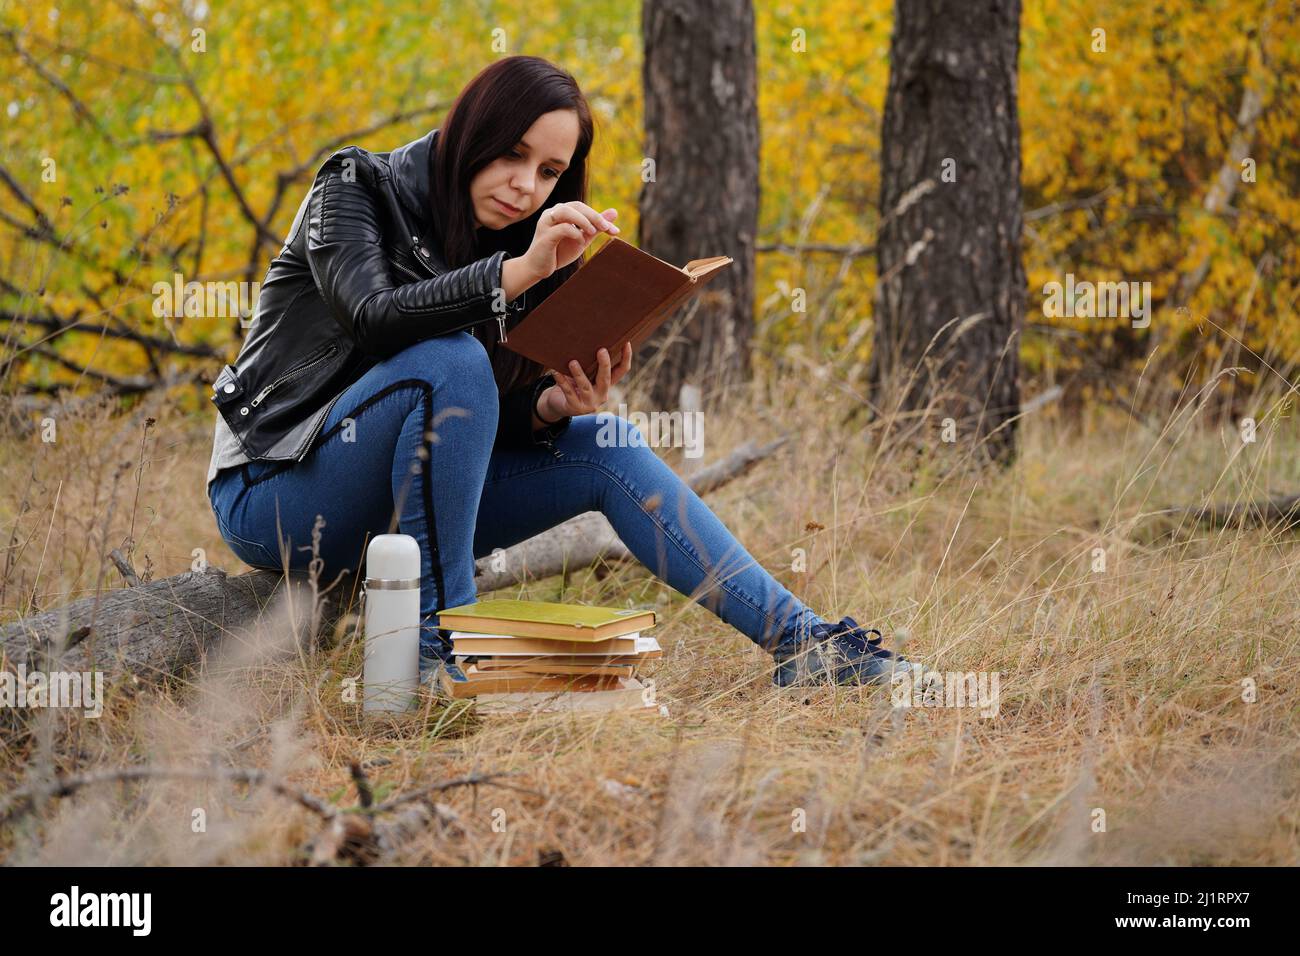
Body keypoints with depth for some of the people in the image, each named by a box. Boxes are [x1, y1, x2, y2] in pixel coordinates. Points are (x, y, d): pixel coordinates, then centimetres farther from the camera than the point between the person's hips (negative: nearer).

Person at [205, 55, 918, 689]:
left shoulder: (505, 248, 9)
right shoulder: (356, 188, -9)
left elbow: (482, 426, 4)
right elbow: (372, 317, -30)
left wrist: (554, 408, -17)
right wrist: (518, 272, -37)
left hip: (384, 502, 7)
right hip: (275, 495, -6)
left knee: (604, 448, -7)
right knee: (453, 360, -30)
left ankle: (800, 641, -6)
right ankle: (439, 643, -26)